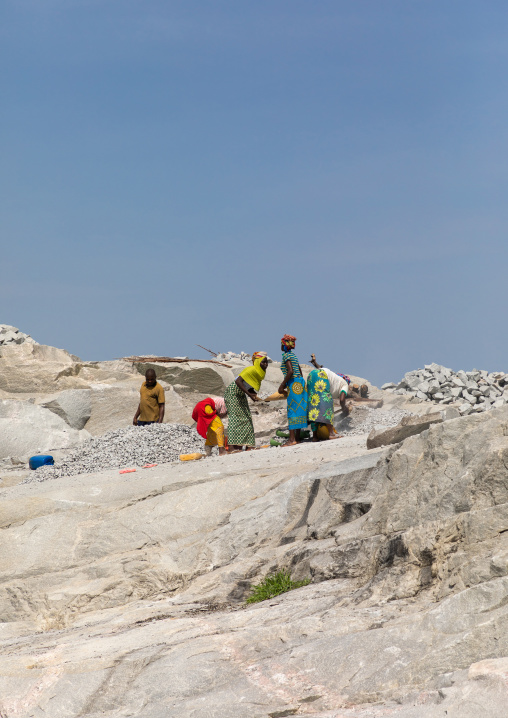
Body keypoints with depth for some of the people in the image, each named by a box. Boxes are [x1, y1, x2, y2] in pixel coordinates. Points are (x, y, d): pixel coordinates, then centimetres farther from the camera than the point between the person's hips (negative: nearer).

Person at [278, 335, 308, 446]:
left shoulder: (286, 355, -10)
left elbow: (290, 372, -21)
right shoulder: (293, 355, 17)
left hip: (293, 385, -9)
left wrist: (282, 385, -15)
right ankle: (297, 437, 14)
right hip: (300, 383, 9)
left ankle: (292, 439, -13)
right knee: (299, 409, 10)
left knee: (292, 410, -10)